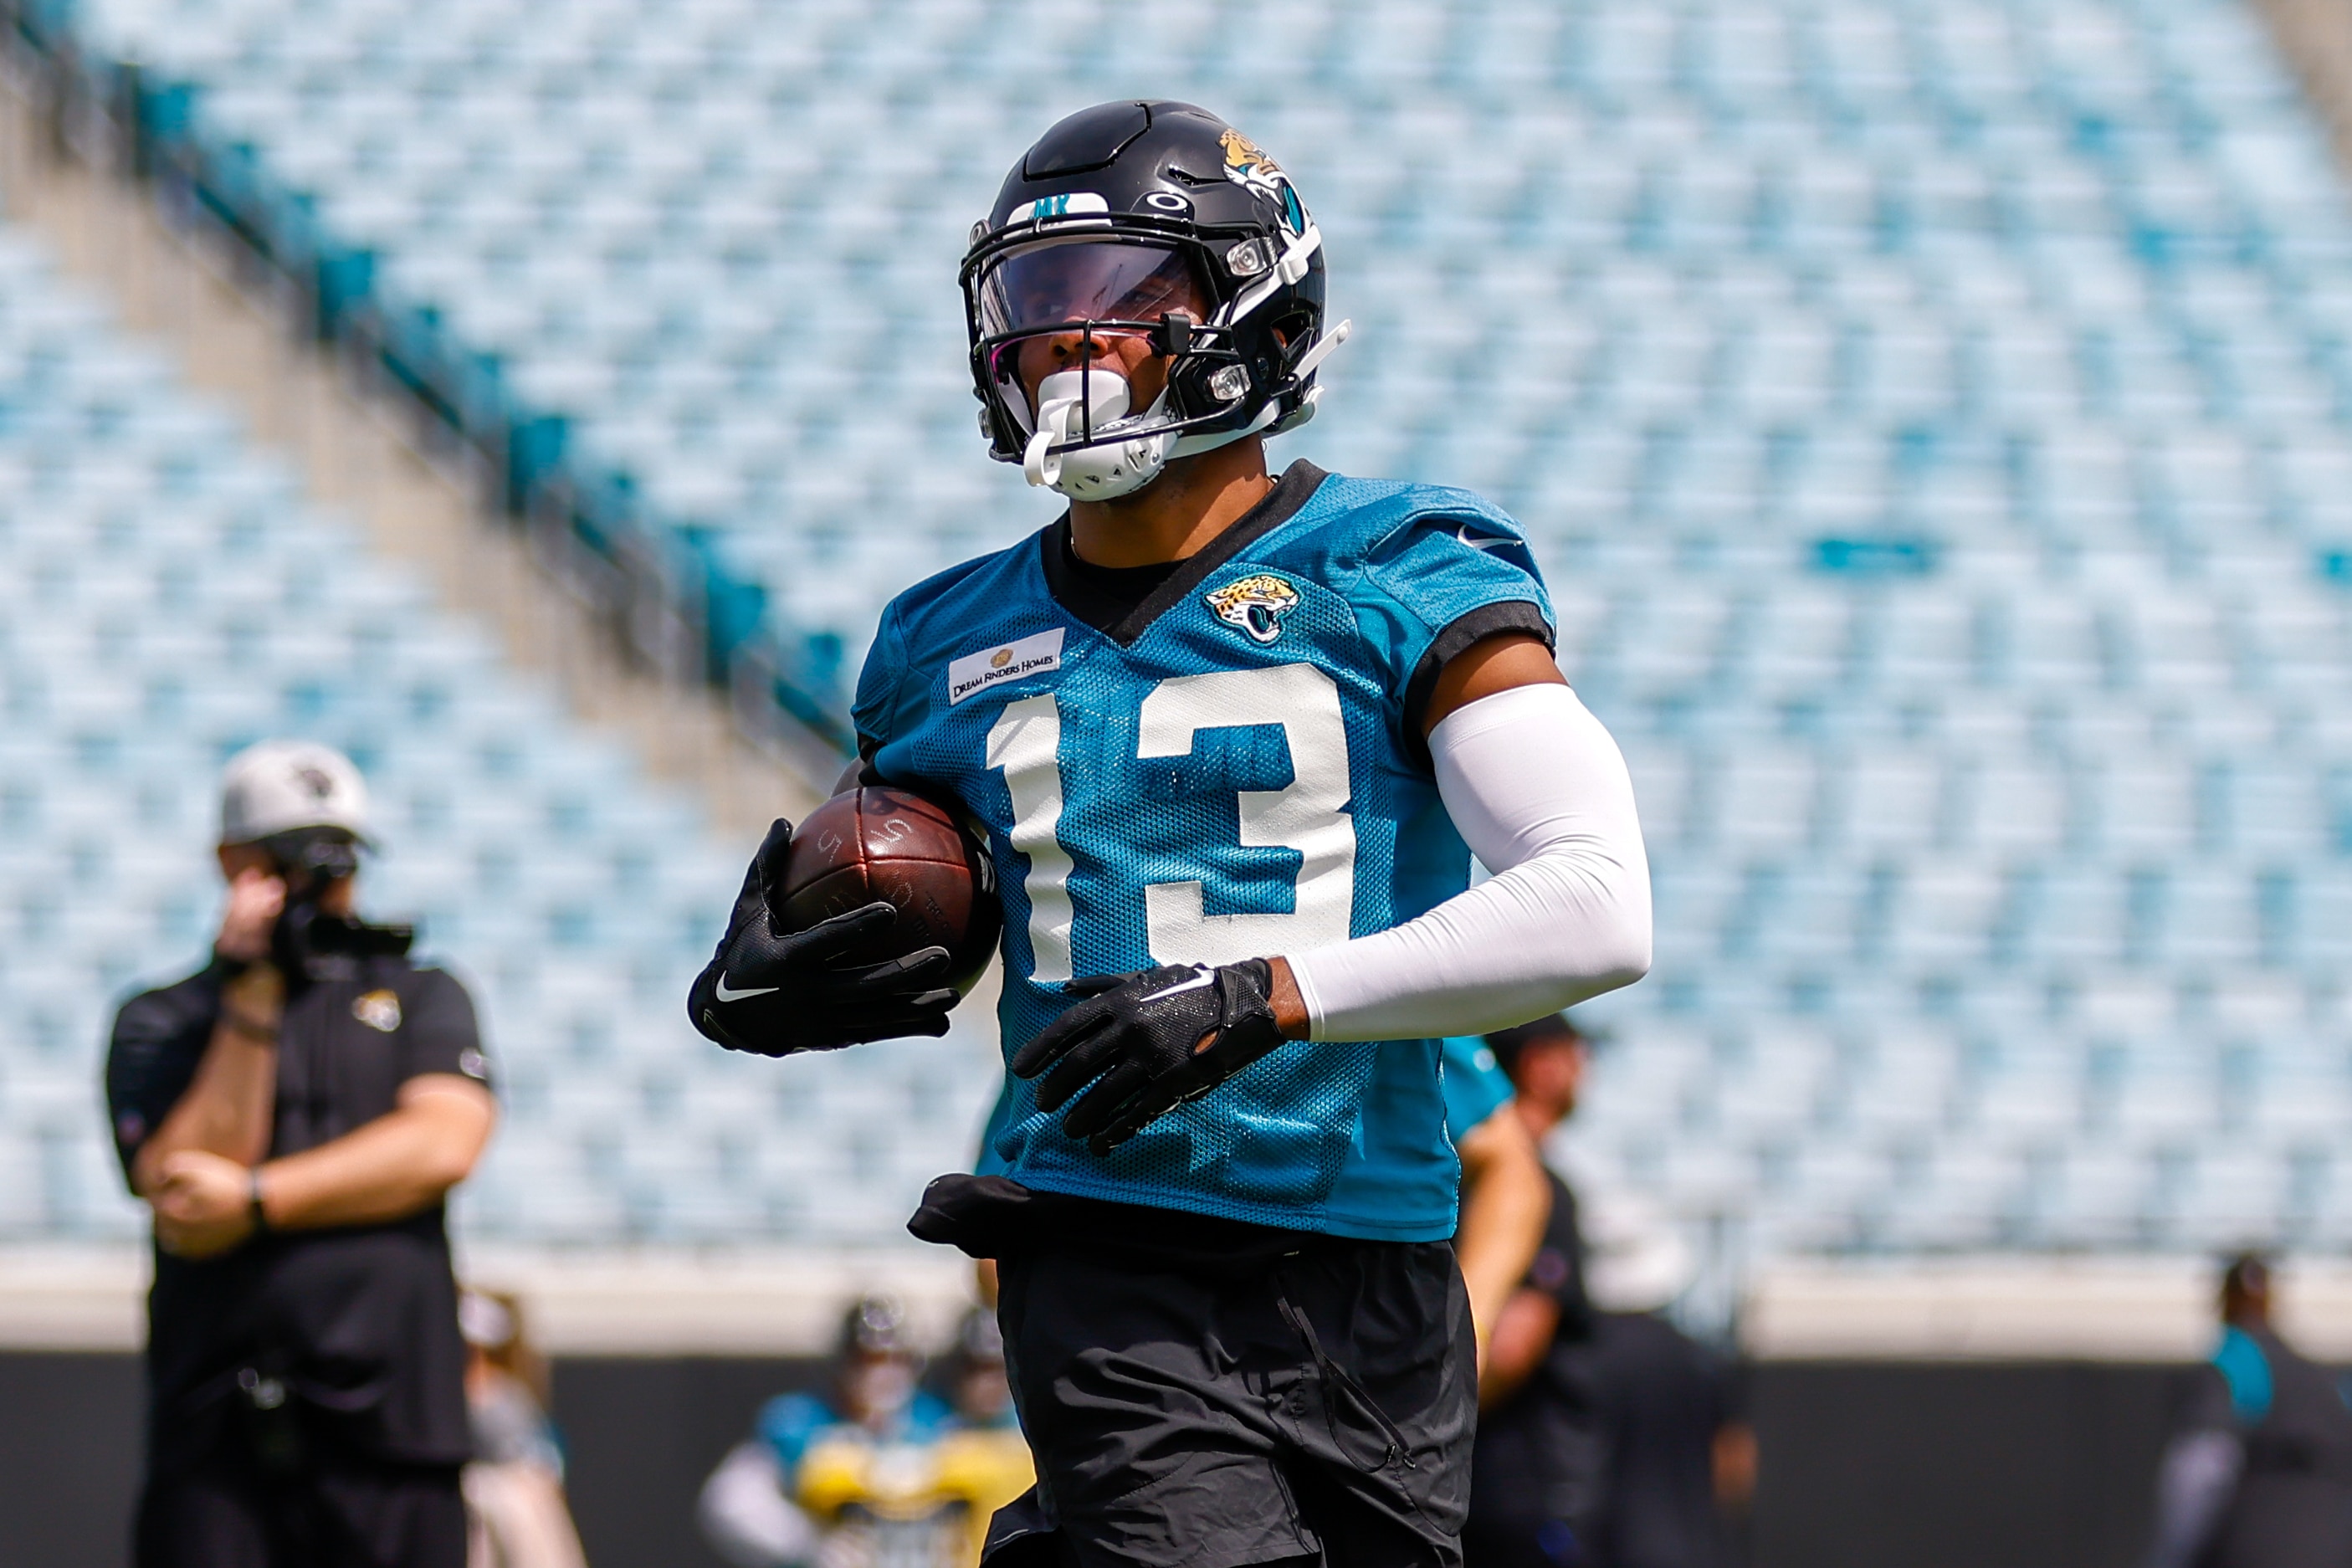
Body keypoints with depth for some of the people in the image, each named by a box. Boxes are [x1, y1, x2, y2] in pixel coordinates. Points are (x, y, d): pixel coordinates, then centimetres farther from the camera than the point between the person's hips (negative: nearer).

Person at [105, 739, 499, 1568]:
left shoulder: (422, 998, 17)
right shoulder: (157, 1024, 12)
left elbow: (442, 1147, -2)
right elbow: (182, 1200, -3)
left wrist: (257, 1201, -9)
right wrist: (252, 1000, -6)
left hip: (391, 1431, 1)